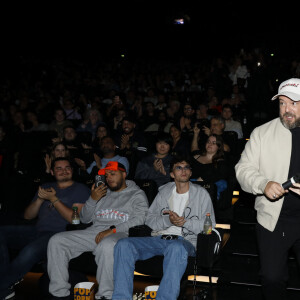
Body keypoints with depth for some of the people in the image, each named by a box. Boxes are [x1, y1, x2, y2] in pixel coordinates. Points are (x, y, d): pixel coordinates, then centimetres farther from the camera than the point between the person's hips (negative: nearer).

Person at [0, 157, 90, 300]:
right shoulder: (45, 187, 23)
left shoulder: (81, 189, 6)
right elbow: (27, 216, 20)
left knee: (30, 251, -36)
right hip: (36, 230, 6)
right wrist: (39, 199, 1)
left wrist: (53, 199, -8)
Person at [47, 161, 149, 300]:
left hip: (119, 233, -5)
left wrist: (113, 229, -16)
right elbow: (84, 219, 24)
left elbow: (140, 219, -7)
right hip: (94, 231, 6)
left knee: (107, 245, -41)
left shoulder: (137, 194, 12)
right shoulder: (102, 192, 27)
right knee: (56, 240, -13)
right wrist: (93, 199, 6)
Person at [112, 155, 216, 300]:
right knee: (123, 245, -22)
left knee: (176, 248, -42)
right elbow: (149, 219, 14)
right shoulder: (164, 191, 20)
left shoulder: (201, 193, 11)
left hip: (185, 240, -4)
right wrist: (168, 220, -6)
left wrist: (184, 221, -9)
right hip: (159, 238, 4)